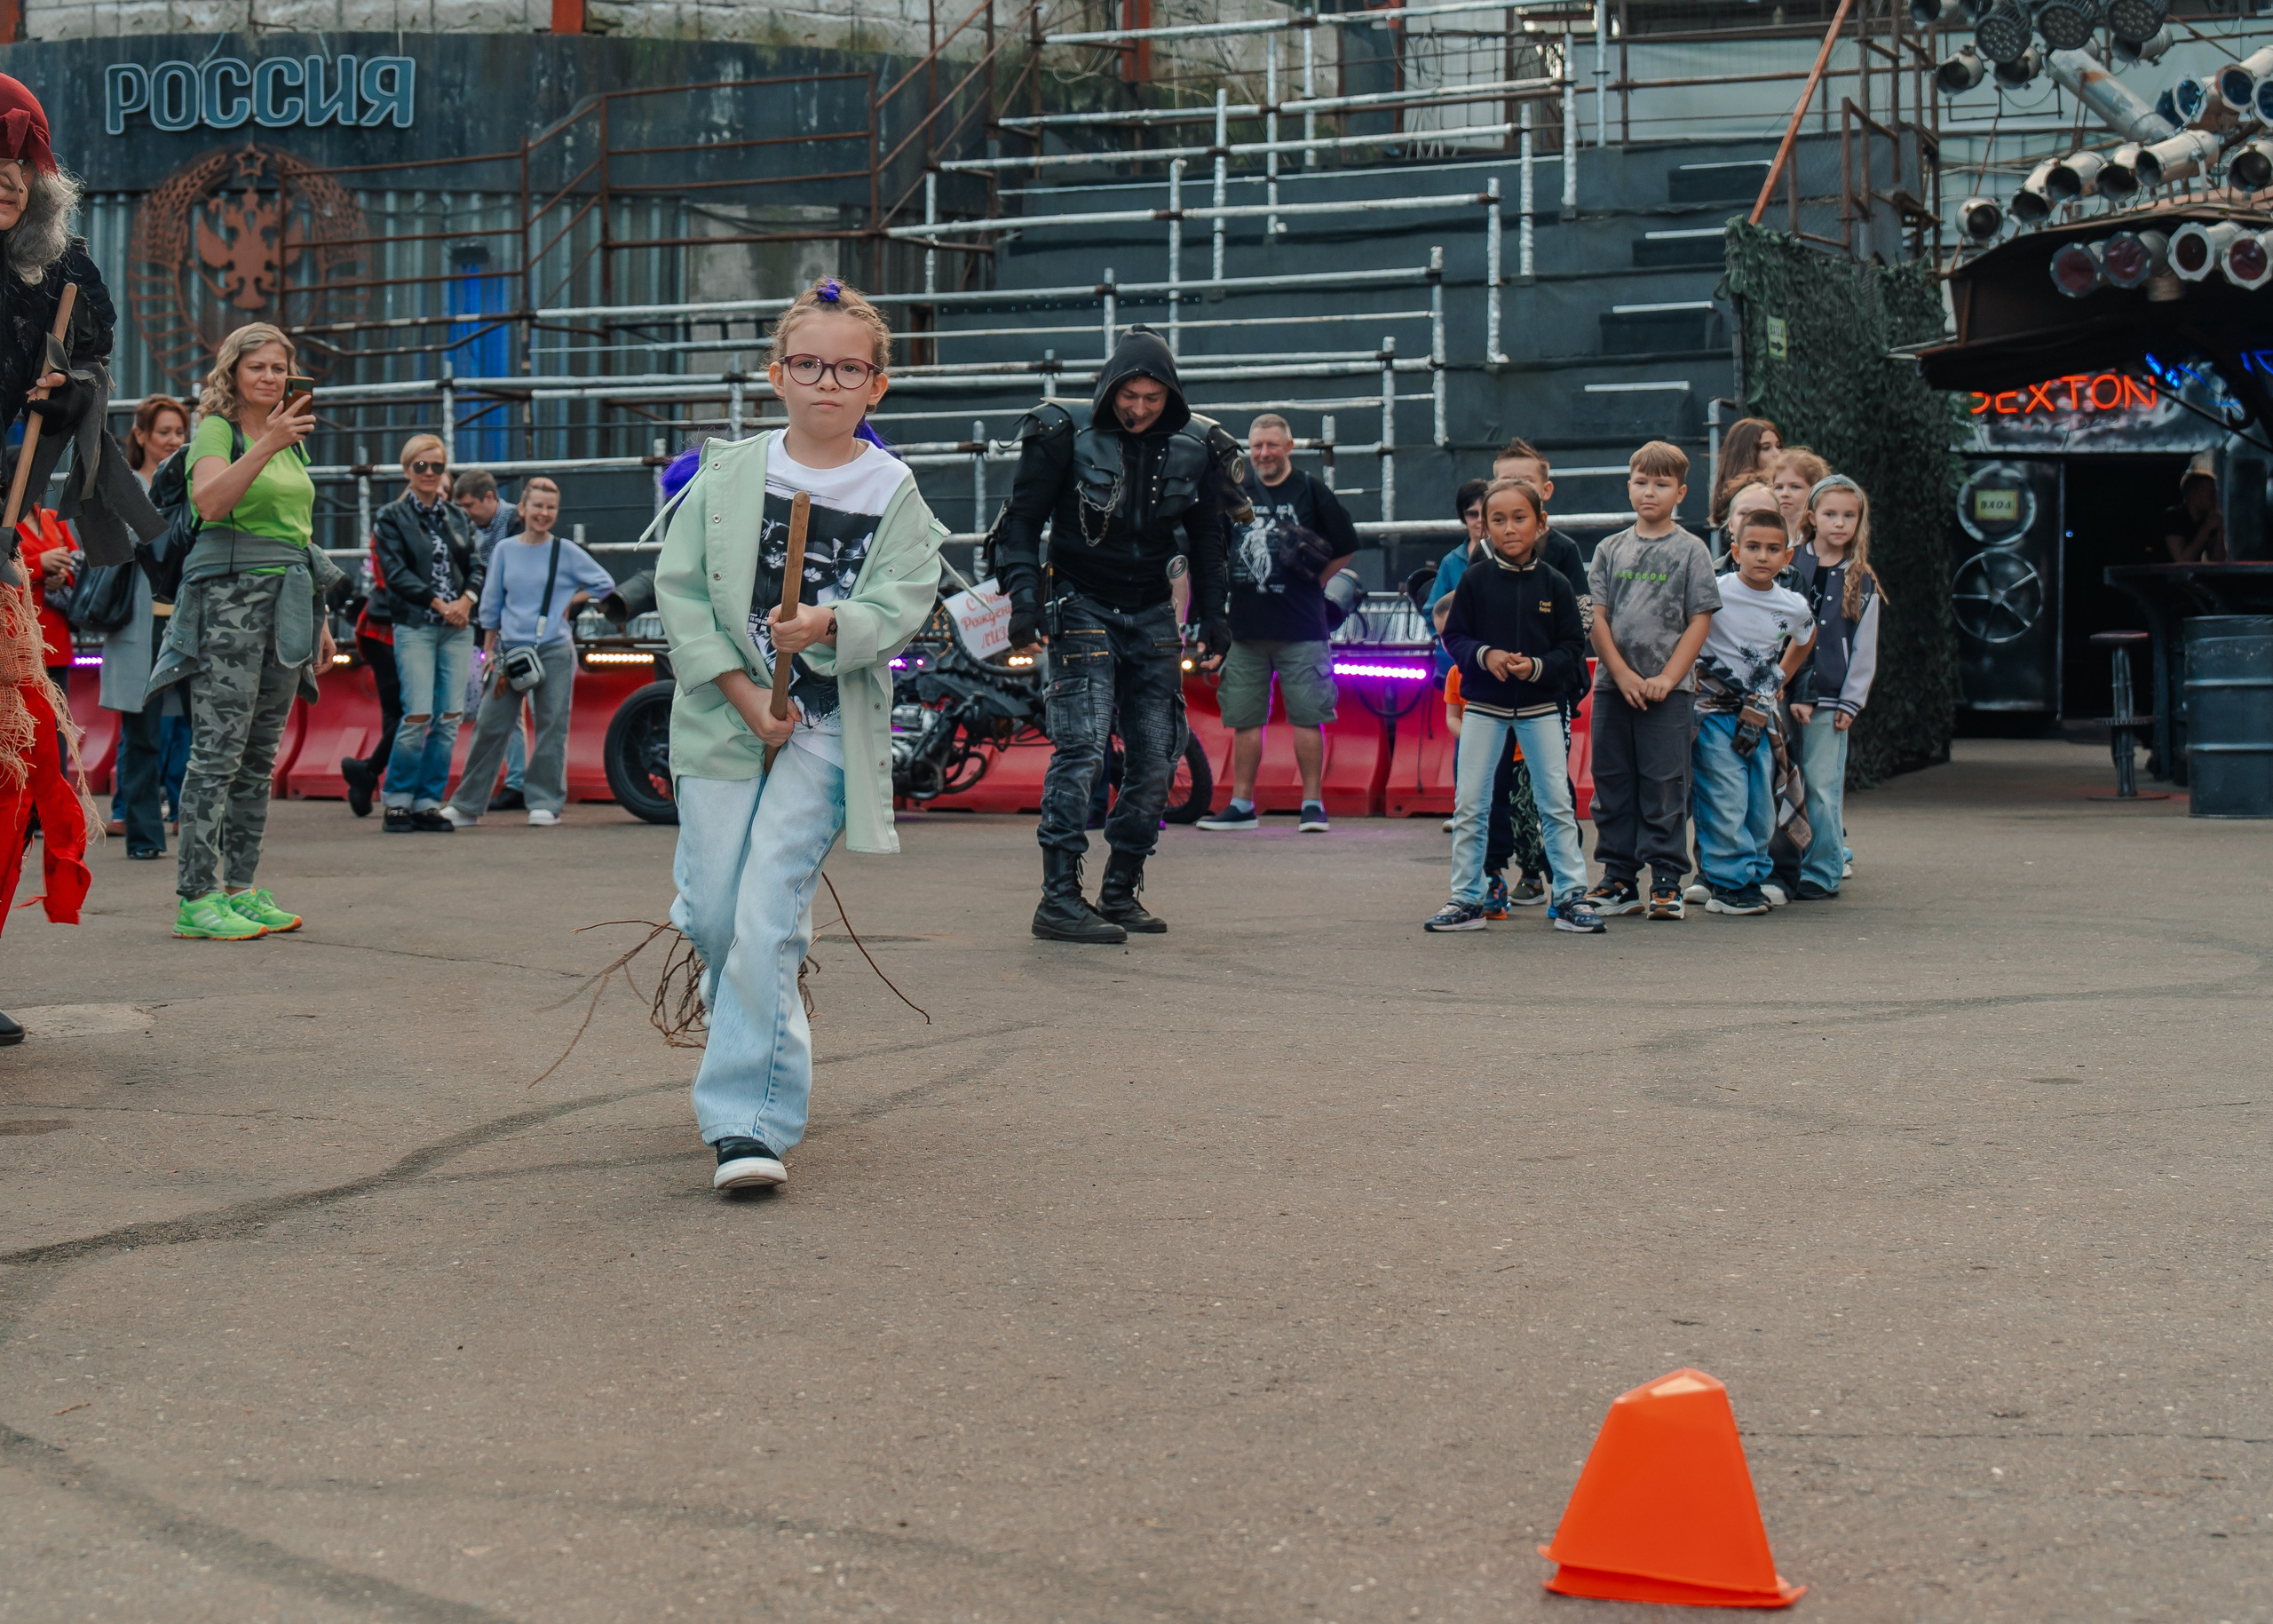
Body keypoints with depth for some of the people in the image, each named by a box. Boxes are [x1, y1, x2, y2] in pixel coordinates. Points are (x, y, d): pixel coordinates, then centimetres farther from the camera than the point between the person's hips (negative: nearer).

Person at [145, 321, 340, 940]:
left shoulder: (291, 440, 20)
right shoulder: (216, 430, -3)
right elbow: (209, 501, -23)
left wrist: (320, 619, 22)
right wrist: (264, 446, -32)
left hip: (286, 600, 8)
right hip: (229, 593, -8)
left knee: (261, 755, 7)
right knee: (218, 748, -11)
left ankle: (241, 889, 12)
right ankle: (196, 897, -11)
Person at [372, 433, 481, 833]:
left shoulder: (457, 518, 16)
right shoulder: (391, 518, 3)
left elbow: (475, 567, 13)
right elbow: (395, 572, -6)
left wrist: (466, 600, -7)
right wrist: (440, 604, -12)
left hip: (458, 627, 4)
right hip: (415, 626, -4)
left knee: (450, 717, -1)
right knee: (419, 714, -13)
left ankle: (428, 803, 7)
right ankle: (397, 801, 1)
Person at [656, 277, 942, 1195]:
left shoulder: (894, 492, 1)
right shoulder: (725, 474, 4)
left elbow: (903, 604, -7)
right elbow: (679, 588, 1)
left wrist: (830, 625, -27)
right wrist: (742, 691, -8)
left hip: (828, 730, -2)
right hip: (722, 714, 2)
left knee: (768, 916, -12)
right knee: (708, 912, 3)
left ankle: (749, 1118, -9)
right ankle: (752, 1030, 34)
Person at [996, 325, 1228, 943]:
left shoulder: (1191, 448, 4)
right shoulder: (1068, 438, -8)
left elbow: (1207, 536, 16)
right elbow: (1022, 521, -4)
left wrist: (1213, 615, 11)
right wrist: (1024, 599, -16)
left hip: (1153, 615, 5)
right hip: (1082, 608, -5)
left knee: (1156, 761, 3)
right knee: (1081, 749, -16)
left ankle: (1120, 893, 15)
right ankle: (1059, 898, -15)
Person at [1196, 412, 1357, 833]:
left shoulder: (1311, 490, 3)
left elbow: (1346, 546, 9)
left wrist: (1315, 582, 3)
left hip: (1301, 627, -3)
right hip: (1245, 625, 3)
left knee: (1306, 716, -3)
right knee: (1245, 718, 7)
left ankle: (1313, 803, 3)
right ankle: (1242, 804, 13)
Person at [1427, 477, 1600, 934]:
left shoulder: (1554, 583, -2)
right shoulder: (1475, 580, -2)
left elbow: (1573, 647, -1)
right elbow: (1454, 636, 0)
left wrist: (1539, 666, -18)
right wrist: (1485, 655, -19)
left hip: (1541, 705, 0)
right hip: (1484, 706, 0)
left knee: (1557, 801, 1)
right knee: (1469, 804, 2)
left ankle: (1570, 895, 9)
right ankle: (1466, 899, 11)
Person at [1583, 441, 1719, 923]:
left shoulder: (1690, 550, 1)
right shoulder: (1611, 549, 9)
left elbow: (1699, 621, -3)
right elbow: (1599, 617, 5)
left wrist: (1667, 678, -12)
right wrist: (1622, 674, -8)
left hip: (1668, 688, -3)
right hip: (1613, 685, 3)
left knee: (1664, 786, -2)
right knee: (1612, 784, 7)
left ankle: (1666, 882, 4)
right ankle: (1618, 881, 14)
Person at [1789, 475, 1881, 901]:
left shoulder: (1863, 582, 8)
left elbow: (1864, 649, 8)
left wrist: (1850, 702, -1)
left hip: (1830, 699, 0)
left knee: (1822, 788, -4)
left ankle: (1822, 873, 3)